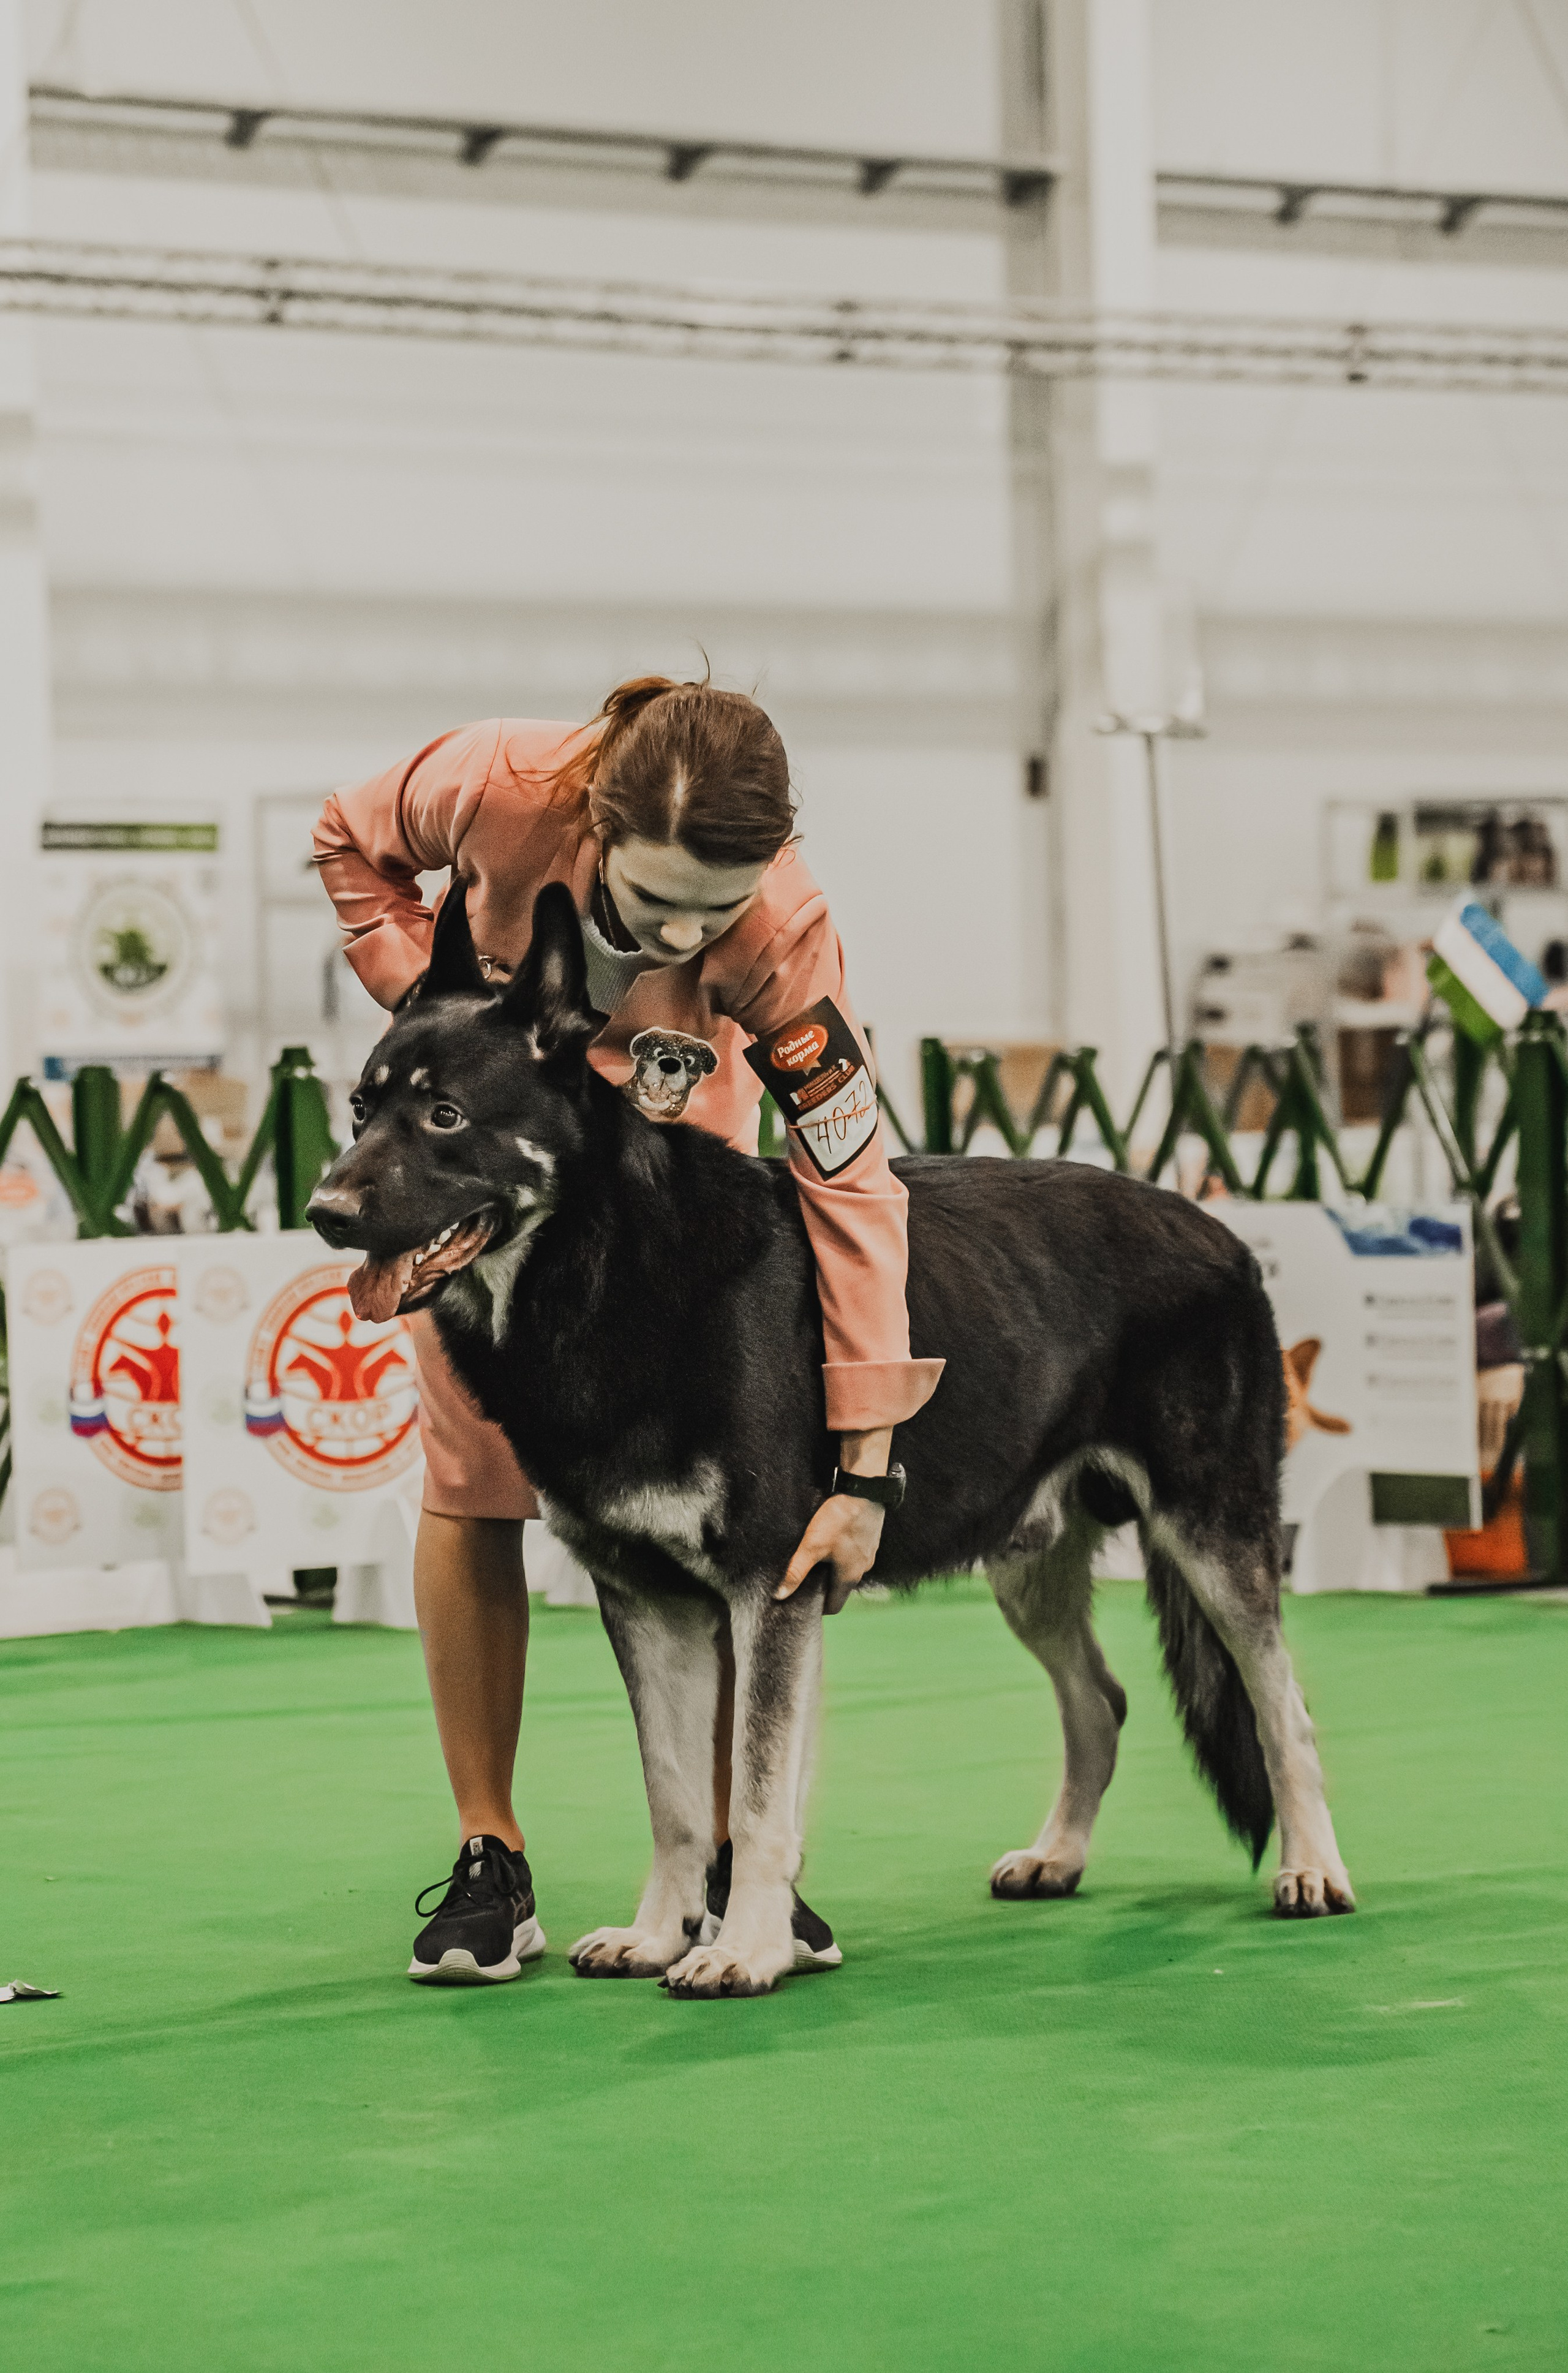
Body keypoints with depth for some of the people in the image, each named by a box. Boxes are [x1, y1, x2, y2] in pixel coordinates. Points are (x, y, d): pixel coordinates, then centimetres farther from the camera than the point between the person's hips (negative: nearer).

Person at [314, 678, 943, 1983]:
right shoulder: (500, 786, -36)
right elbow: (353, 842, -11)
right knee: (471, 1482, -3)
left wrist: (866, 1468, -36)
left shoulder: (784, 932, -36)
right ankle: (490, 1863, 5)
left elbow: (854, 1183, -34)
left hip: (675, 1150, 0)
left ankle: (732, 1861, 6)